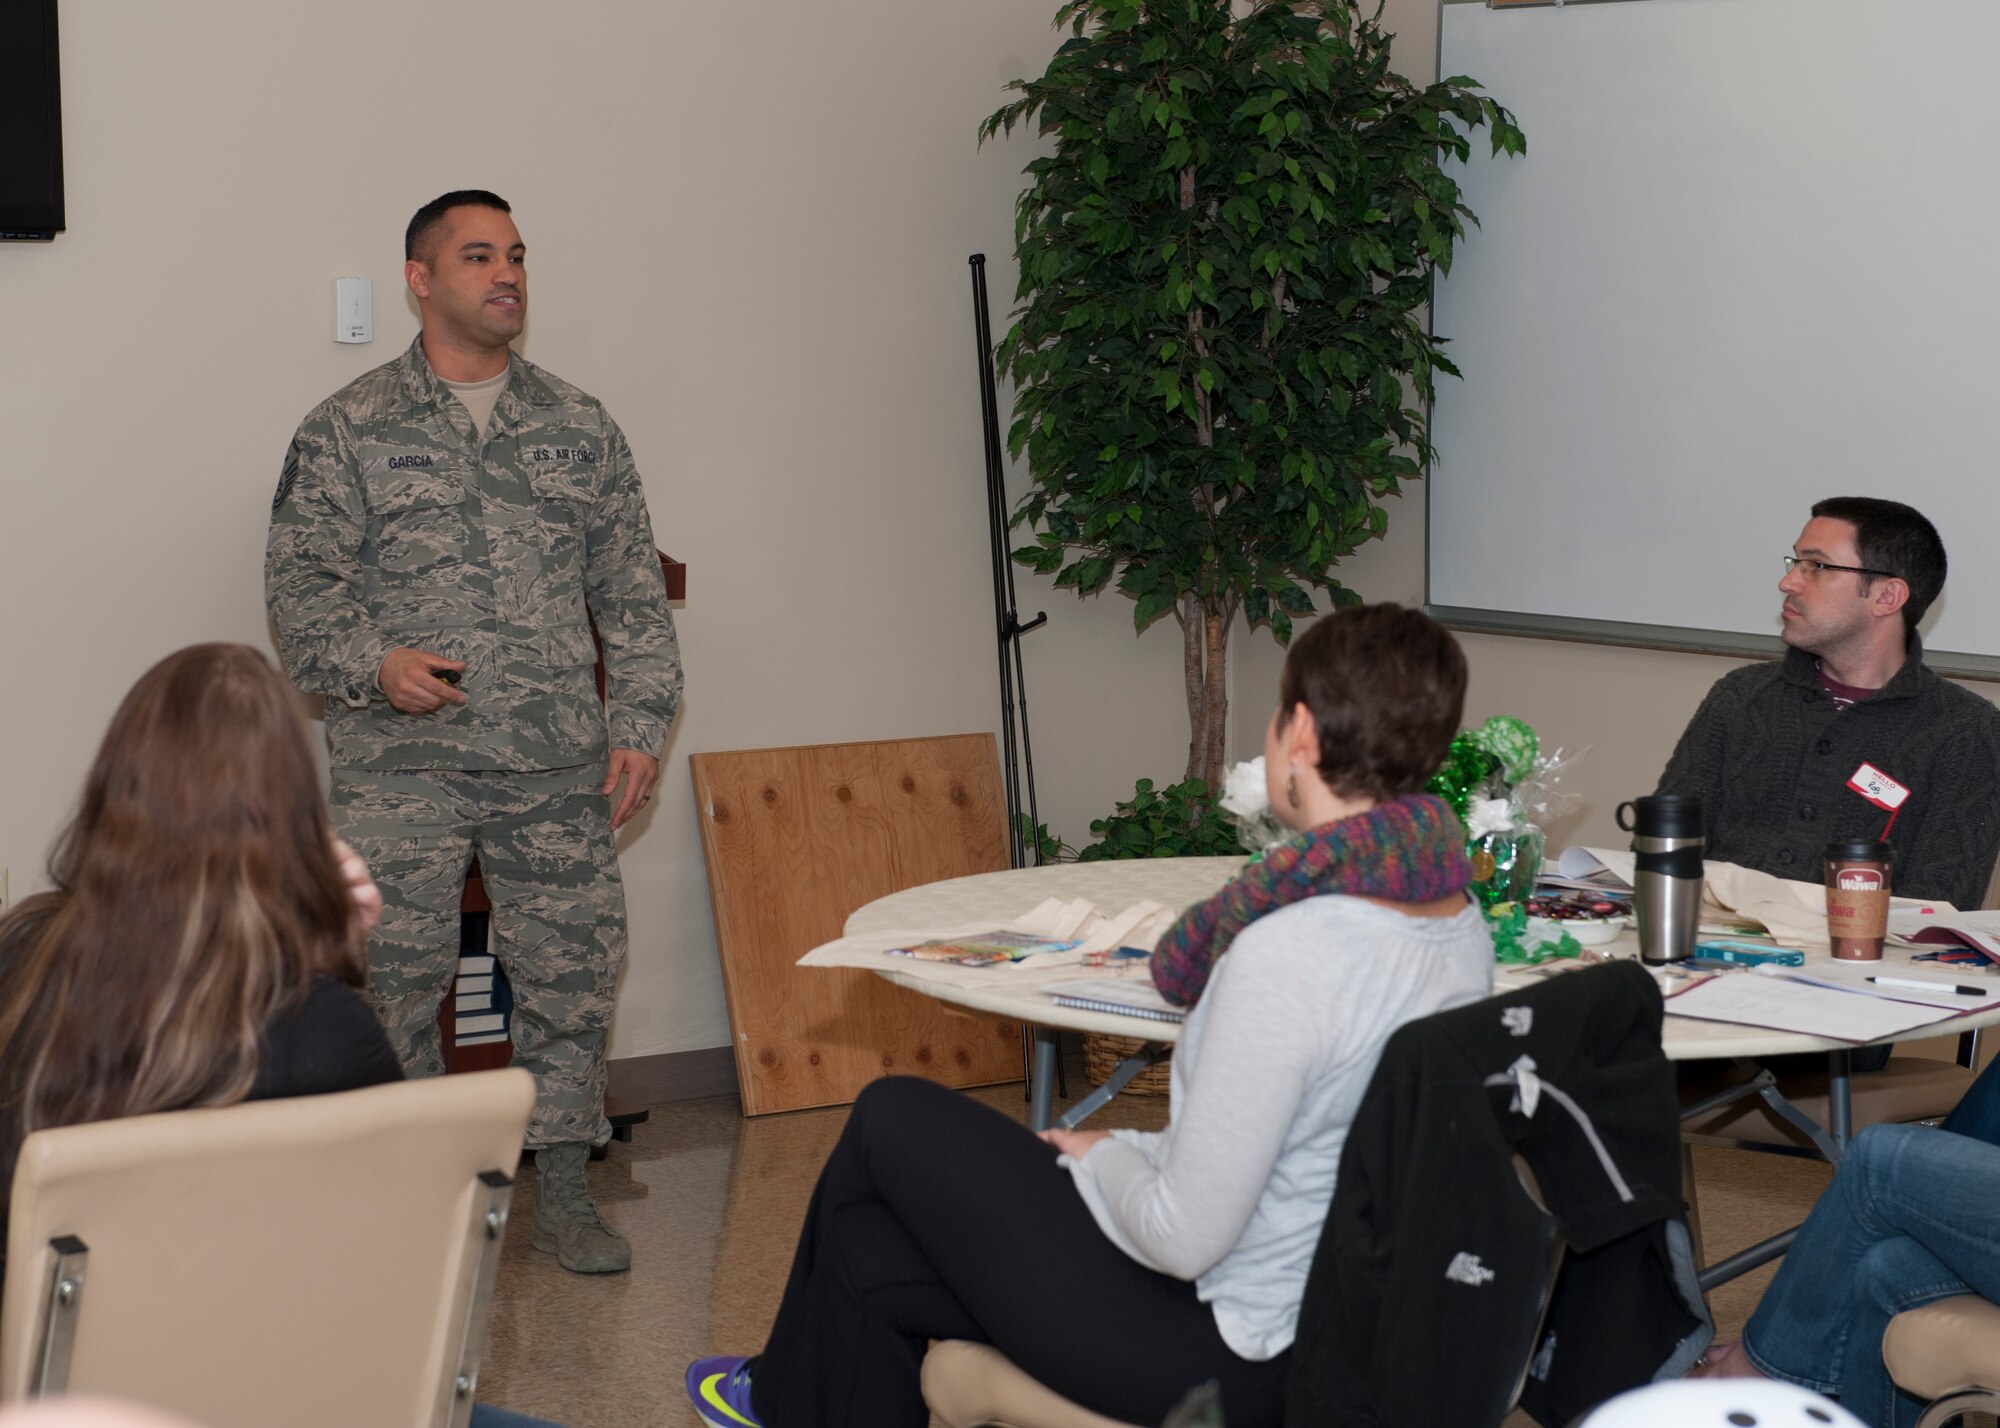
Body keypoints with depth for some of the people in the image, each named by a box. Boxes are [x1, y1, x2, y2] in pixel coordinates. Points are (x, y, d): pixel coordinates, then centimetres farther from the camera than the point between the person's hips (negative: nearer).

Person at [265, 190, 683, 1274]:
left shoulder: (580, 429, 13)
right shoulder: (349, 429, 5)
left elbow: (633, 591, 14)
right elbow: (299, 577, 3)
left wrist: (639, 722, 5)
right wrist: (369, 664, -14)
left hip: (559, 767, 2)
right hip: (400, 766, -2)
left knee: (570, 969, 2)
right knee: (392, 979, -4)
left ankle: (562, 1184, 15)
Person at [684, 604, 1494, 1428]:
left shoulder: (1287, 951, -30)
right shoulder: (1461, 919, -3)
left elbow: (1184, 1237, -25)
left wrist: (1105, 1157, -5)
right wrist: (1144, 1150, 11)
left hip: (1219, 1357, -8)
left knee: (891, 1121, 12)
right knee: (872, 1256, 18)